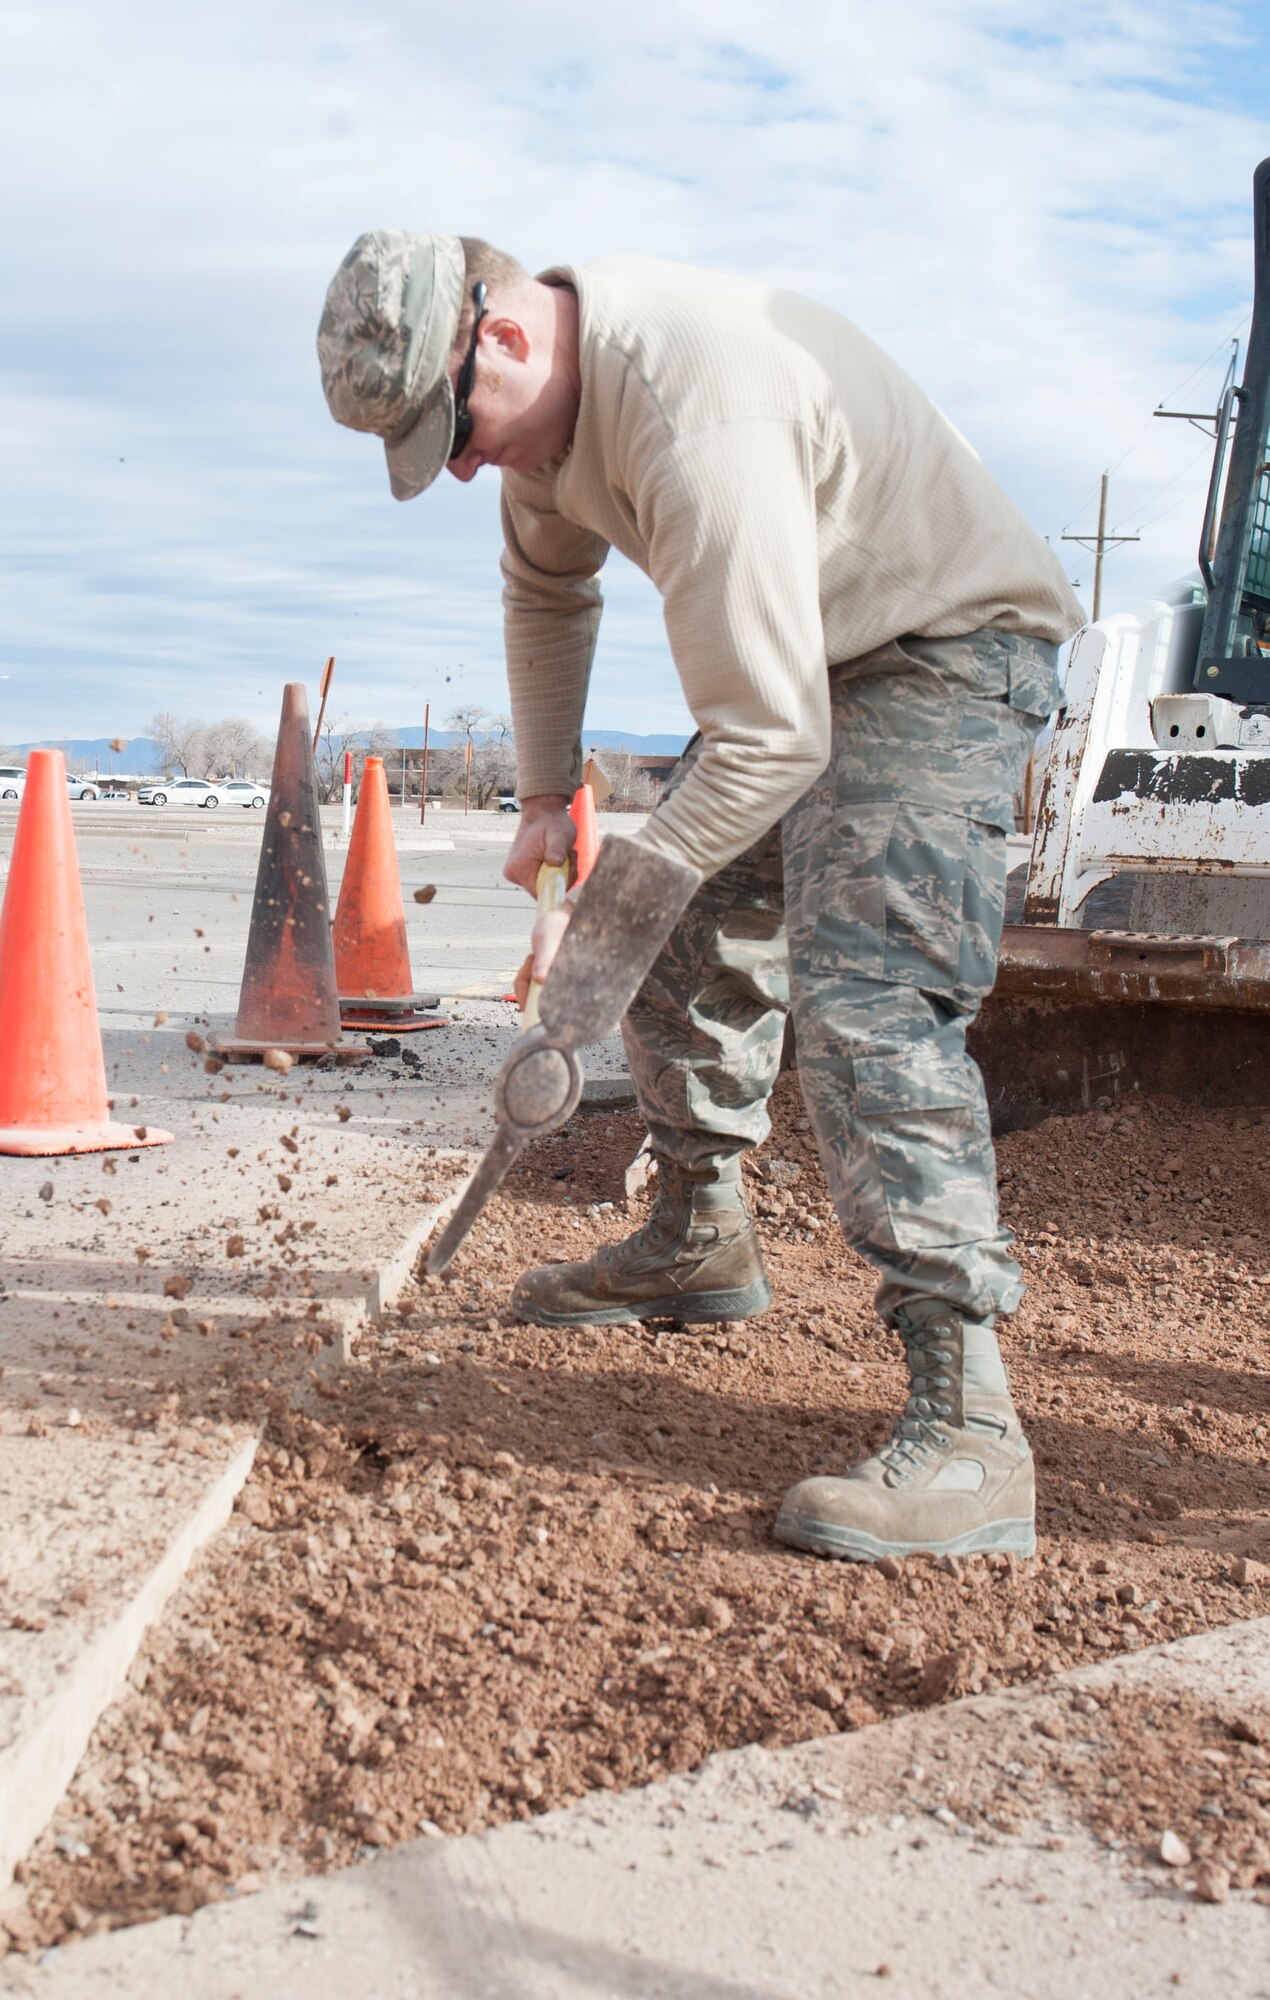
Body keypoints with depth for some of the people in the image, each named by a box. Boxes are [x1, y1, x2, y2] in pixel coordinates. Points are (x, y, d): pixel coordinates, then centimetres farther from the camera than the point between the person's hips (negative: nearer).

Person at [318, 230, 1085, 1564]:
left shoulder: (694, 412, -34)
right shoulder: (547, 392, -1)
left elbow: (768, 739, -34)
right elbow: (546, 588, 19)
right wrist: (546, 799, 13)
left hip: (948, 651, -10)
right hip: (807, 655, 10)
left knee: (866, 1001, -25)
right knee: (690, 949, 15)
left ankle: (966, 1427, -26)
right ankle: (698, 1242, 35)